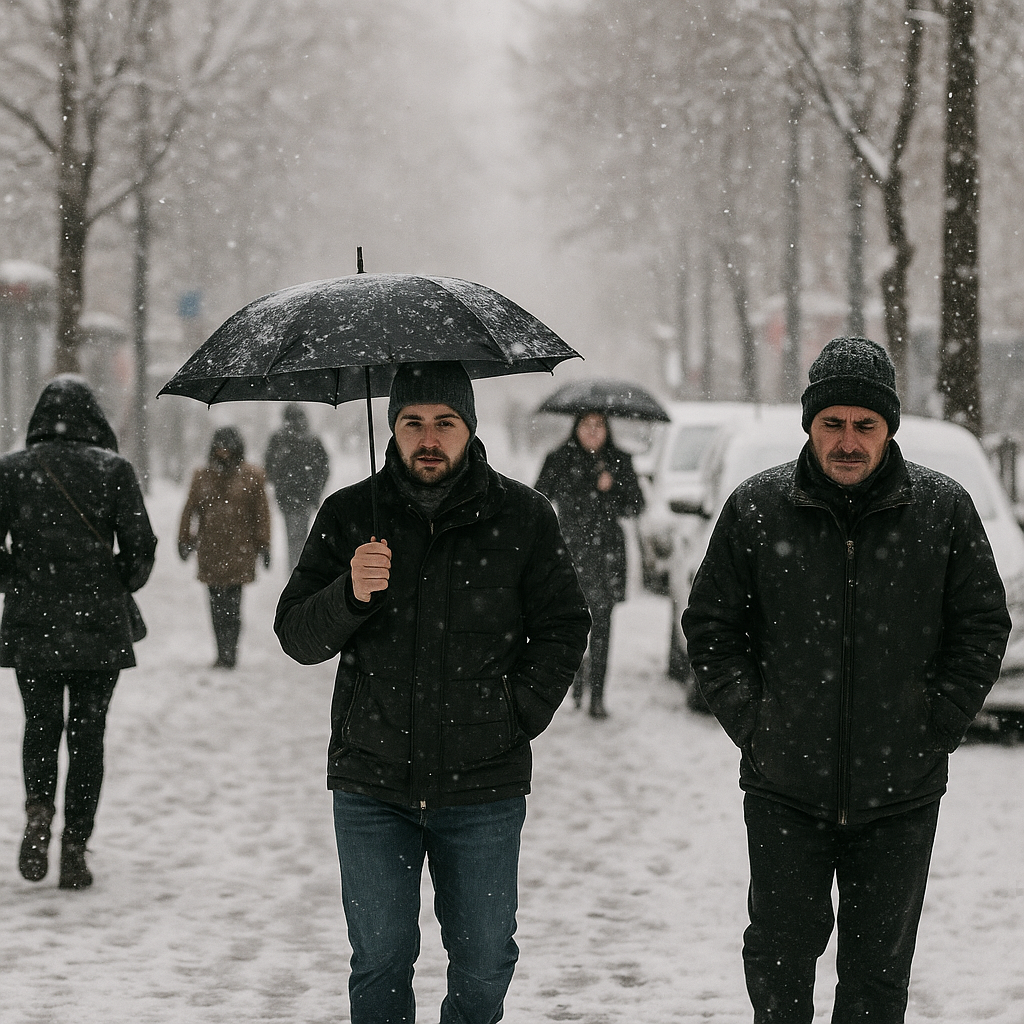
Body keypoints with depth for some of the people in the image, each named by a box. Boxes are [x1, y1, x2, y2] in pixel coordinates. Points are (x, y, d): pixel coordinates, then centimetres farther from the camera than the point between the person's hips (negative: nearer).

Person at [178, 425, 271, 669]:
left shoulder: (250, 476, 2)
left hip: (239, 550, -3)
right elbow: (190, 510, 15)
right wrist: (184, 540, 14)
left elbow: (261, 512, 4)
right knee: (216, 604, 4)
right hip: (210, 550, 3)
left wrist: (263, 546, 2)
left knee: (232, 604, -10)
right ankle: (224, 653, 11)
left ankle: (228, 654, -8)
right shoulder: (203, 476, 9)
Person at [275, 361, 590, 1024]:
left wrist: (519, 713, -2)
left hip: (484, 785, 0)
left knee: (485, 964, 5)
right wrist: (350, 594, -19)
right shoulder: (348, 516, 3)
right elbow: (297, 638, 0)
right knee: (380, 960, 5)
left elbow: (565, 625, 8)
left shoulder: (523, 517, 2)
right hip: (373, 782, 0)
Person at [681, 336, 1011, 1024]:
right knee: (781, 950, 1)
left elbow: (983, 628, 5)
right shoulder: (756, 510, -1)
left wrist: (934, 728, -2)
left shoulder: (945, 511, -1)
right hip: (784, 788, 0)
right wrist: (752, 725, -2)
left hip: (901, 792, 0)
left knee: (879, 967, 7)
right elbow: (710, 626, 7)